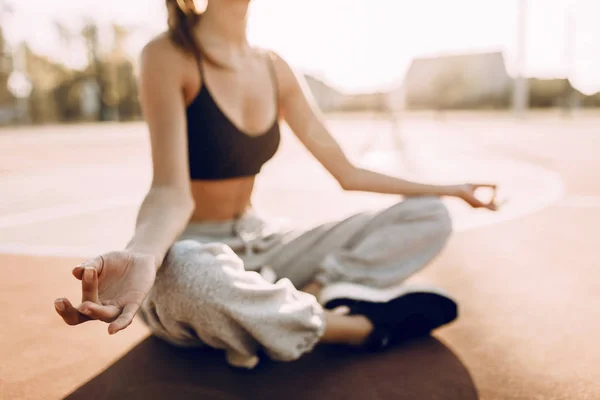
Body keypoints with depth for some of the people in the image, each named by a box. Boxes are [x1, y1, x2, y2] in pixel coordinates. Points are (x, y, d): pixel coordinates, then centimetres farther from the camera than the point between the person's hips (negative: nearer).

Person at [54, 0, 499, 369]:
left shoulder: (276, 69, 3)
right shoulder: (168, 56, -13)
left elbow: (346, 171, 7)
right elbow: (171, 191, -23)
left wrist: (444, 189, 10)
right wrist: (139, 257, -46)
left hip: (258, 246, 6)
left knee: (431, 217, -2)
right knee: (192, 272, -44)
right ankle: (365, 325, -17)